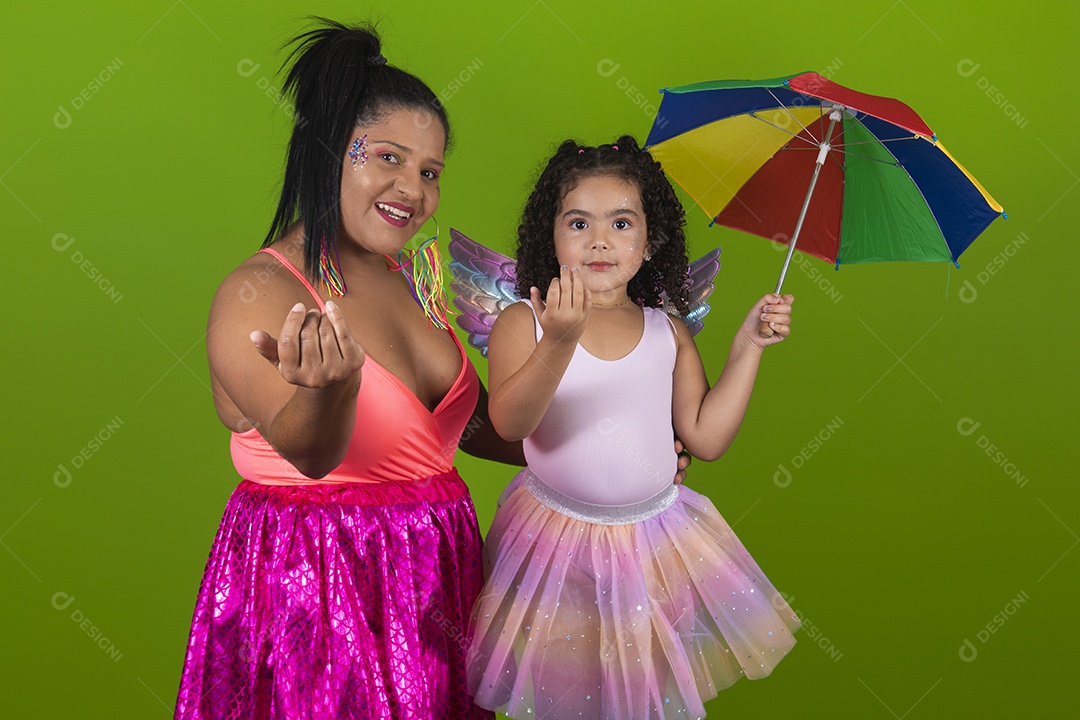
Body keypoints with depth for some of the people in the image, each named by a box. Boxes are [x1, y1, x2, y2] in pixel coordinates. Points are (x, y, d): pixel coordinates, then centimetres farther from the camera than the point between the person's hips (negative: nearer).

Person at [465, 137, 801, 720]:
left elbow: (706, 437, 0)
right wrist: (559, 342, -37)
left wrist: (747, 346, -3)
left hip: (655, 546, 3)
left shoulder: (668, 332, 2)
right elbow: (508, 423, -23)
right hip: (553, 542, -2)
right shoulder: (525, 323, -8)